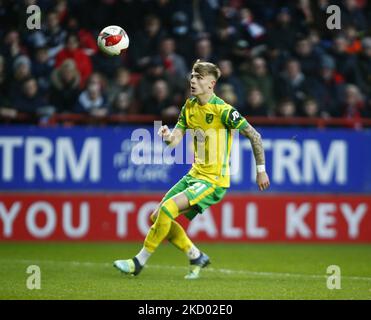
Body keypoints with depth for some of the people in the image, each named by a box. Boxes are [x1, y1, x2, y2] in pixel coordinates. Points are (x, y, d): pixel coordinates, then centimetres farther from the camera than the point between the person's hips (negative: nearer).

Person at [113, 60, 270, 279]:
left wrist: (261, 170, -8)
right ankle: (197, 257, 18)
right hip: (195, 175, 9)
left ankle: (139, 262, -13)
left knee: (167, 209, -23)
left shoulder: (222, 110, -16)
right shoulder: (189, 107, 7)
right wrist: (167, 136, -21)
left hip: (214, 181, -8)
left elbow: (254, 136, -11)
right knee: (158, 217, 4)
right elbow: (175, 140, 4)